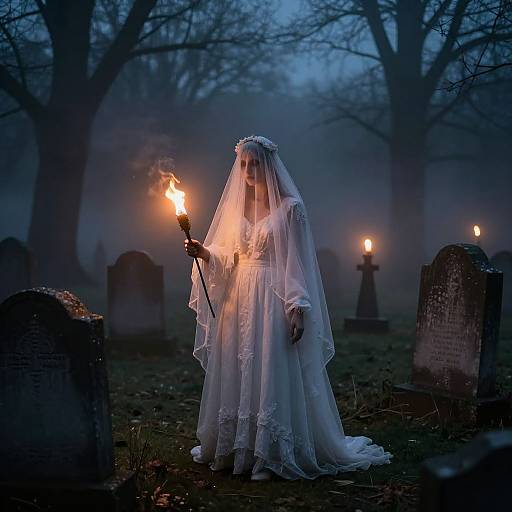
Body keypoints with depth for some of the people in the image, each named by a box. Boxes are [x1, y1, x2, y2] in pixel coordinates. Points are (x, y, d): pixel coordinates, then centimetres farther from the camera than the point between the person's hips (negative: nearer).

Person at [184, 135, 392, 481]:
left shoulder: (289, 207, -4)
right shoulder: (235, 206, 12)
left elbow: (297, 262, -7)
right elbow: (226, 259, 12)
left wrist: (298, 309, -14)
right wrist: (204, 253, -8)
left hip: (272, 301, -5)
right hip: (237, 300, 5)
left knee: (271, 375, -5)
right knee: (234, 374, 8)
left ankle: (269, 456, 2)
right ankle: (232, 450, 18)